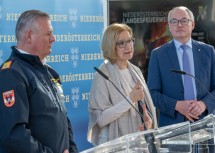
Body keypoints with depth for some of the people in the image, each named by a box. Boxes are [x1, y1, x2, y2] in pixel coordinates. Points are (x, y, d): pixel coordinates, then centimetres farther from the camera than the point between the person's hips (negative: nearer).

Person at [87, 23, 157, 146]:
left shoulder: (136, 71, 6)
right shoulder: (102, 76, -13)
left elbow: (145, 105, 13)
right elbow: (101, 119, -19)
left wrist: (148, 120, -8)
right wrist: (130, 99, -22)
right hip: (114, 144, -6)